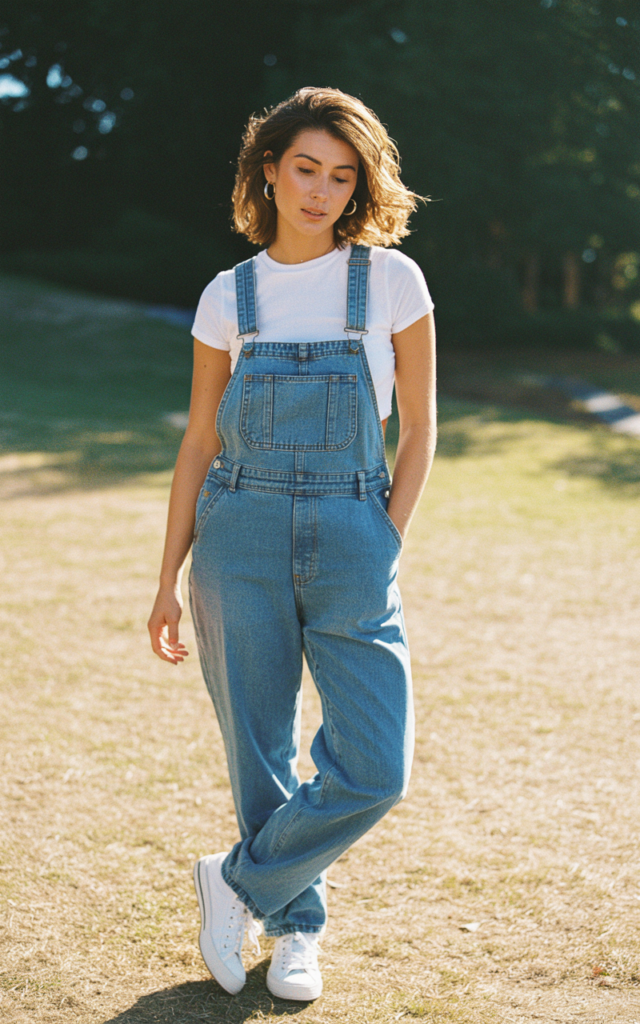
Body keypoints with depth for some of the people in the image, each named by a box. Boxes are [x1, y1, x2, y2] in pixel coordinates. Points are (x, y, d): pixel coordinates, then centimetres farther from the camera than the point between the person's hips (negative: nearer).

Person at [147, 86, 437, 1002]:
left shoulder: (392, 280, 1)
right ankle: (296, 926, 31)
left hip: (352, 545, -1)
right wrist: (169, 578, 5)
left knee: (374, 771, -8)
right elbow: (200, 444, 9)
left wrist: (385, 548, -4)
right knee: (260, 754, 6)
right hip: (239, 537, 1)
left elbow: (419, 429, 5)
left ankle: (238, 883, 17)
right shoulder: (230, 297, 5)